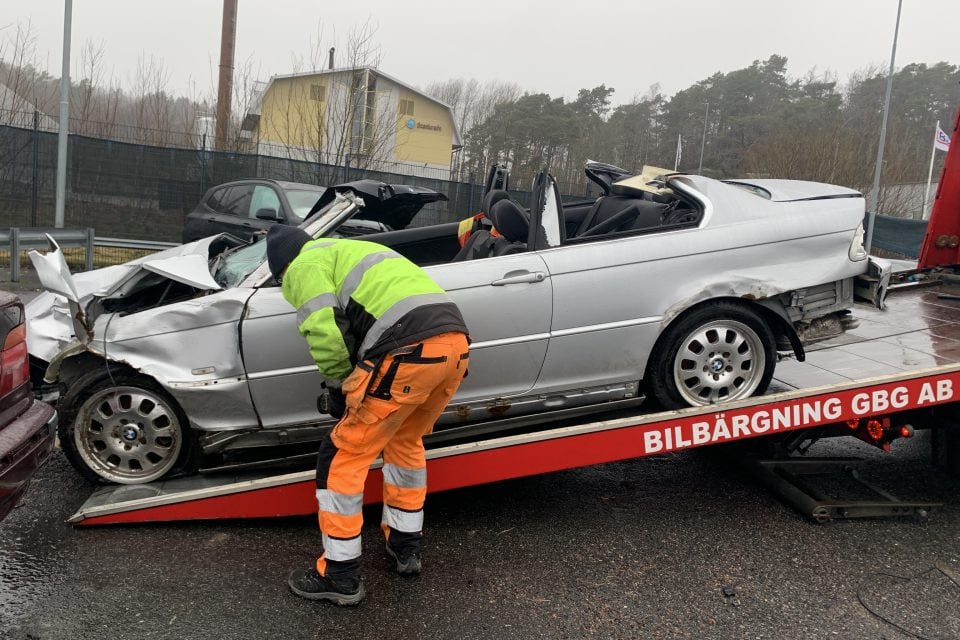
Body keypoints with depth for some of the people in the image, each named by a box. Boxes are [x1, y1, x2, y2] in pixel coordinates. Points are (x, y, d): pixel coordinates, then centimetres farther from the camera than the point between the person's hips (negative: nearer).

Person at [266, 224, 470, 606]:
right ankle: (405, 546, 39)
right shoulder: (348, 251, 37)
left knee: (343, 456, 7)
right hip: (455, 339, 9)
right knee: (405, 440, 30)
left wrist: (338, 385, 12)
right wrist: (355, 383, 40)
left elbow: (325, 333, -6)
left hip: (409, 350, -9)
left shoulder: (304, 266, 10)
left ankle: (339, 575, 17)